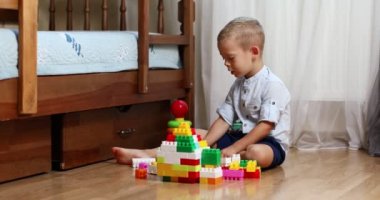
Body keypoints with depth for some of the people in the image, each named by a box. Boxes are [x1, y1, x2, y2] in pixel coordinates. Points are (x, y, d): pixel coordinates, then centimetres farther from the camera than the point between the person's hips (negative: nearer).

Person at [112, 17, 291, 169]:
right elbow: (224, 120, 5)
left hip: (270, 143, -8)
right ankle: (147, 155, -10)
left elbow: (265, 126, -22)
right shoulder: (238, 85, 9)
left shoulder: (272, 85, -16)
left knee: (257, 154, -42)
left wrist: (233, 149, -24)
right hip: (239, 136, 8)